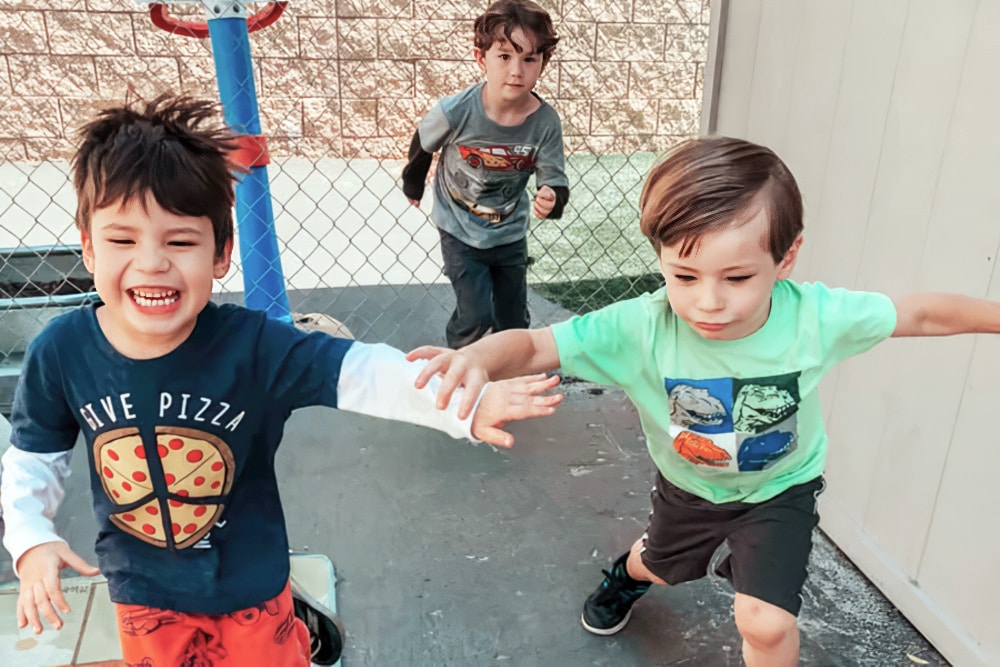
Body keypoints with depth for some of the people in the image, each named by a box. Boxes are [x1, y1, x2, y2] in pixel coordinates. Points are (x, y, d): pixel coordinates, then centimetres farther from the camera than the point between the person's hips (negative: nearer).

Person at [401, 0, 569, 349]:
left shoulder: (545, 122, -22)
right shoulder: (455, 111, -26)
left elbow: (556, 181, -16)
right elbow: (422, 146, -5)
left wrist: (551, 200, -40)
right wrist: (412, 185, 11)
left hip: (510, 235, 3)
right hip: (460, 233, -3)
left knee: (513, 318, 17)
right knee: (475, 318, -6)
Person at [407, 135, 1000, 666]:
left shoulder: (815, 317, -34)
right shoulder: (639, 330, -37)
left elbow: (923, 313, -17)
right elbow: (533, 345, -37)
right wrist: (478, 357, -59)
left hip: (781, 489, -1)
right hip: (688, 485, 1)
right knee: (661, 566, 30)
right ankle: (628, 573, 68)